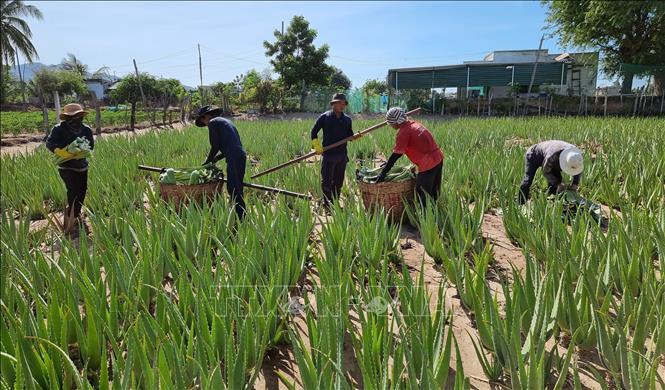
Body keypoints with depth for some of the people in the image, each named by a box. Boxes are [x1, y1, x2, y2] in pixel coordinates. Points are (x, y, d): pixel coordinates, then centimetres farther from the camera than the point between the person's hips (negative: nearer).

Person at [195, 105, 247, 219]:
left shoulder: (212, 123, 2)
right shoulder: (226, 121, 28)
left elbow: (215, 146, -5)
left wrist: (207, 162, 9)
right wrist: (216, 158, 23)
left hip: (233, 158, -9)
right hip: (241, 155, 9)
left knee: (234, 189, -7)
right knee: (235, 188, 13)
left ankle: (241, 218, -8)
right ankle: (240, 215, 16)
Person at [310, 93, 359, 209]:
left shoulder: (347, 119, 11)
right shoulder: (325, 117, -2)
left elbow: (349, 136, 16)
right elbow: (314, 132, 3)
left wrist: (356, 137, -6)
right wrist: (316, 145, -7)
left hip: (342, 155, 4)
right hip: (329, 154, -4)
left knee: (338, 182, 11)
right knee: (327, 181, -2)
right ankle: (327, 204, 6)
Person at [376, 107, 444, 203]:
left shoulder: (404, 132, -15)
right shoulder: (413, 124, 13)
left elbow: (396, 155, -14)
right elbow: (400, 151, 21)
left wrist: (383, 173, -9)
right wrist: (389, 163, 24)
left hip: (428, 164, -9)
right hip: (438, 158, 9)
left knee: (422, 195, 1)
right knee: (433, 194, 19)